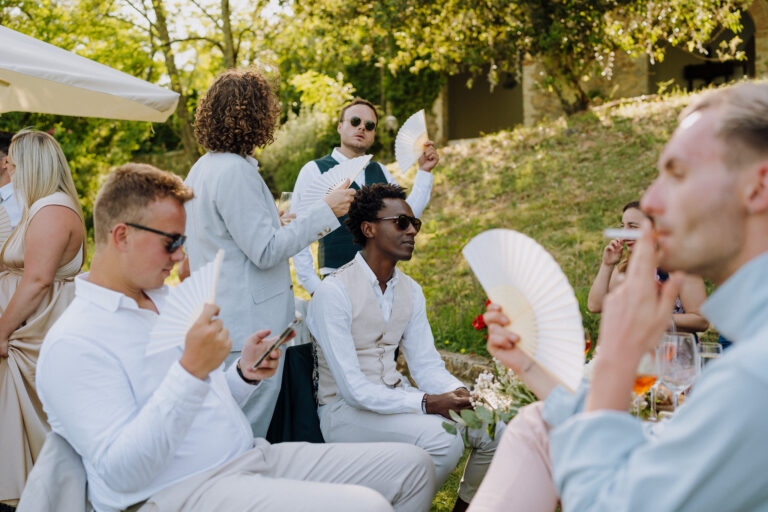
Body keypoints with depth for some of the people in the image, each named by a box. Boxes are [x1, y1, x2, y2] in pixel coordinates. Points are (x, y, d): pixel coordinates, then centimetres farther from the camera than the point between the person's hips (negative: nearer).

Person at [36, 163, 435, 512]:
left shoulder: (167, 301, 17)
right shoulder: (73, 344, -12)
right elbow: (121, 474, -22)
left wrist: (245, 375, 4)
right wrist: (191, 369, -28)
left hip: (252, 457, 9)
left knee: (411, 466, 4)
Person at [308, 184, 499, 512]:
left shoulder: (411, 291, 7)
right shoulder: (334, 291, -17)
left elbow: (426, 364, 5)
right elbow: (353, 388, -22)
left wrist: (459, 393, -17)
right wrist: (426, 403, -28)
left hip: (394, 397, 7)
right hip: (346, 408, -7)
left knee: (491, 433, -7)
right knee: (443, 440, -29)